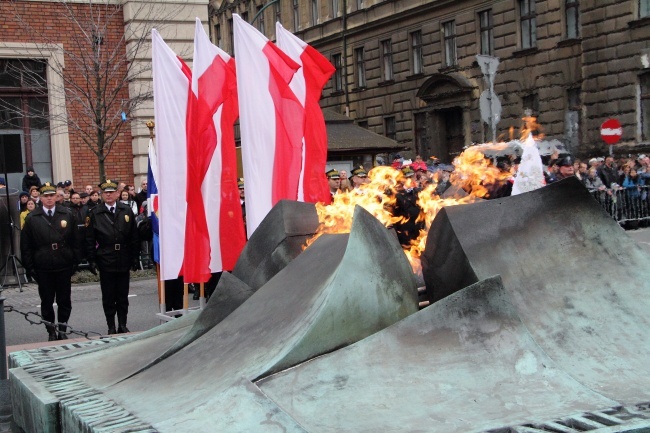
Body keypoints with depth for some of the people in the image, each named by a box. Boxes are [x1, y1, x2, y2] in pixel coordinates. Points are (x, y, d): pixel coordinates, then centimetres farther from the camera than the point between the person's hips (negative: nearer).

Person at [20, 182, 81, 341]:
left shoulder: (68, 215, 3)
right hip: (43, 269, 0)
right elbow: (25, 245, 1)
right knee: (47, 302, 7)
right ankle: (51, 332, 18)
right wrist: (30, 267, -3)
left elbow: (75, 241, 5)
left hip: (64, 266, 1)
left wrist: (75, 261, 0)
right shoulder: (32, 218, 0)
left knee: (64, 301, 7)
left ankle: (62, 330, 19)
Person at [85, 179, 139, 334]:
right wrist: (92, 260, -5)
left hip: (123, 261, 2)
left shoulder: (127, 211, 5)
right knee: (108, 297, 4)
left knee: (123, 296, 9)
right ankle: (111, 327, 13)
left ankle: (123, 325, 18)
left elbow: (134, 236, 7)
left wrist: (134, 257, 3)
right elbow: (90, 240, 0)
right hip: (105, 262, -2)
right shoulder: (94, 214, -1)